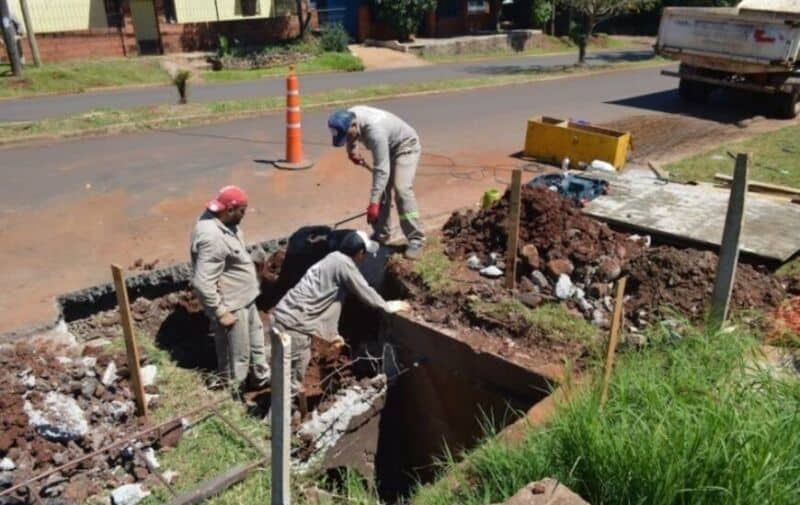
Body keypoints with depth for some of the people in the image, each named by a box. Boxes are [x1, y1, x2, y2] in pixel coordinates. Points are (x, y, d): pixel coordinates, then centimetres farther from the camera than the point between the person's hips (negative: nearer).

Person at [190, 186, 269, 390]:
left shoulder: (222, 222, -2)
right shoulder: (211, 238, -32)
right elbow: (202, 283, -32)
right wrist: (221, 312, -24)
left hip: (244, 298, 10)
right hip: (230, 305, -10)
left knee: (256, 338, 27)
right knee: (236, 355, 10)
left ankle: (261, 377, 49)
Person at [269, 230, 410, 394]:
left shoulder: (335, 259, 16)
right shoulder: (344, 264, -15)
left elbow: (330, 303, 22)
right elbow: (364, 292, -8)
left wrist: (333, 333, 27)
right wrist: (387, 306, 7)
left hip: (289, 317, 10)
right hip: (292, 323, -10)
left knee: (297, 367, 21)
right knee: (295, 371, 2)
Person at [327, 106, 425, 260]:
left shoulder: (374, 130, -40)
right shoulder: (348, 117, -17)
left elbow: (382, 170, -41)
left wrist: (373, 203, -42)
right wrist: (352, 151, 5)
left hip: (406, 145, -8)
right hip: (386, 147, 8)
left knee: (401, 189, -22)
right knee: (382, 189, 3)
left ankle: (416, 240, -19)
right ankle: (380, 234, 15)